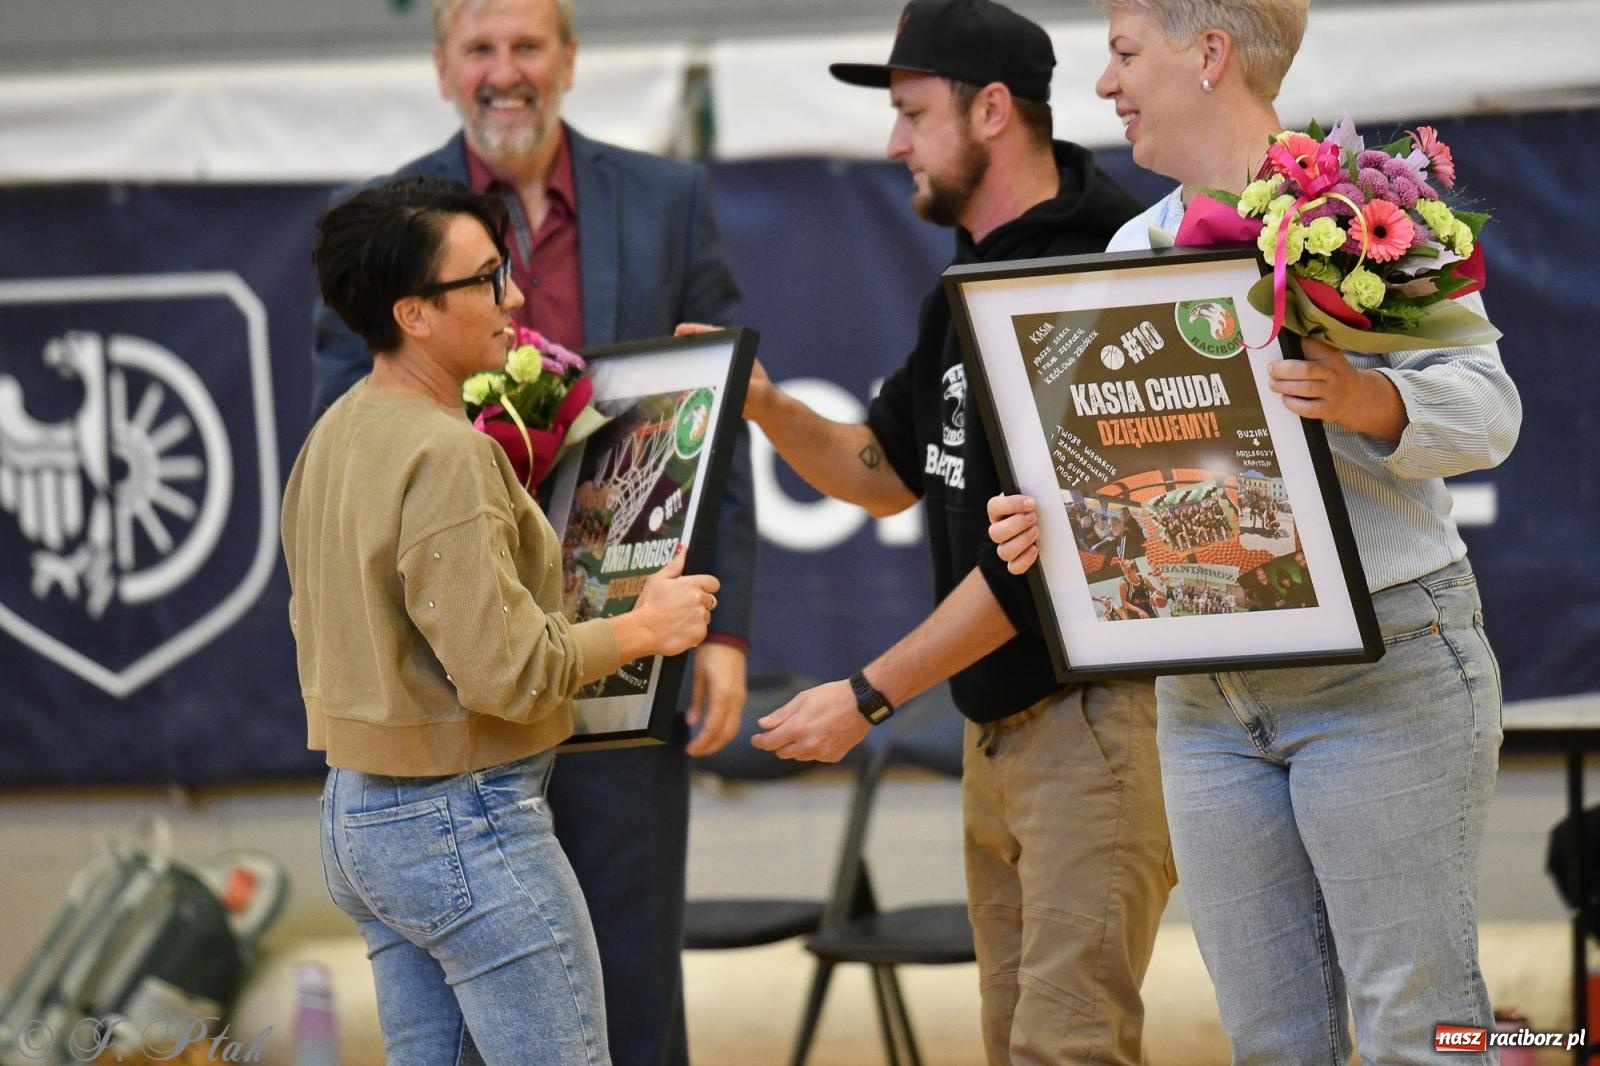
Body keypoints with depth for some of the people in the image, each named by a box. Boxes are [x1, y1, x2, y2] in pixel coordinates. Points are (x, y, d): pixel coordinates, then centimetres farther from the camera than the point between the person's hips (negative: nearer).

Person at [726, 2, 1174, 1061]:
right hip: (997, 726, 10)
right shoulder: (967, 293, 14)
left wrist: (869, 695, -17)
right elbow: (890, 472, 25)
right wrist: (765, 406, 6)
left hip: (1099, 713, -10)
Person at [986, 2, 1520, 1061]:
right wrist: (1049, 517, -2)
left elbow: (1488, 407, -12)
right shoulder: (1133, 248, 16)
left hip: (1383, 665, -7)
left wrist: (1364, 400, -30)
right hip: (1207, 691, 7)